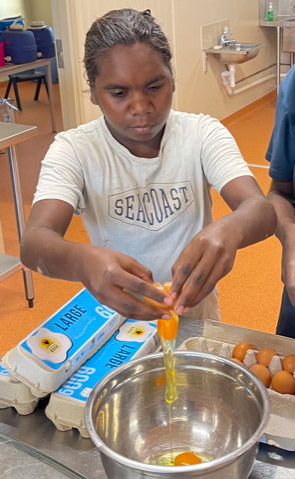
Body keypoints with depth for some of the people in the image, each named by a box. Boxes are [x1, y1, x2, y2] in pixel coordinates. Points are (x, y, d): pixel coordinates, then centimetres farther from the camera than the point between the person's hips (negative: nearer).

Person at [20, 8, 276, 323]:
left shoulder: (203, 133, -7)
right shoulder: (73, 150, -12)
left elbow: (262, 210, -20)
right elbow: (33, 242, -26)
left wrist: (229, 230, -44)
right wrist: (84, 261, -49)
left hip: (195, 313, -1)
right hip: (115, 318, 2)